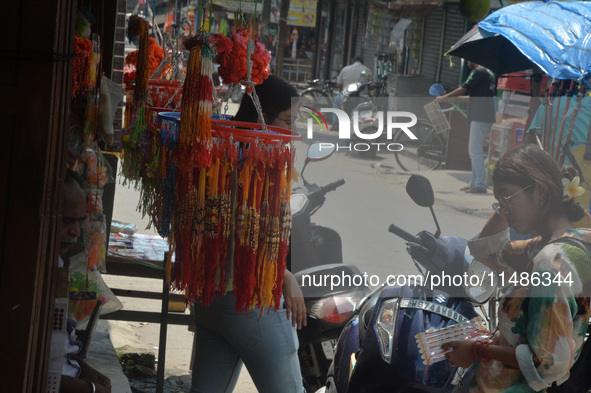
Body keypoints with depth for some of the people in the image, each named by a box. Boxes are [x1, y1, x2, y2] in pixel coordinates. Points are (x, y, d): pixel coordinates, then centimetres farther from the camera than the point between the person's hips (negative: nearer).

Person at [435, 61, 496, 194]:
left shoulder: (478, 72, -8)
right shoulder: (488, 73, 22)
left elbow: (463, 89, -12)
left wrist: (444, 97, 0)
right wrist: (454, 98, 34)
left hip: (480, 116, -10)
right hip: (487, 117, 10)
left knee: (475, 150, -10)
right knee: (474, 149, 14)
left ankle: (480, 185, -13)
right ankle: (474, 183, 16)